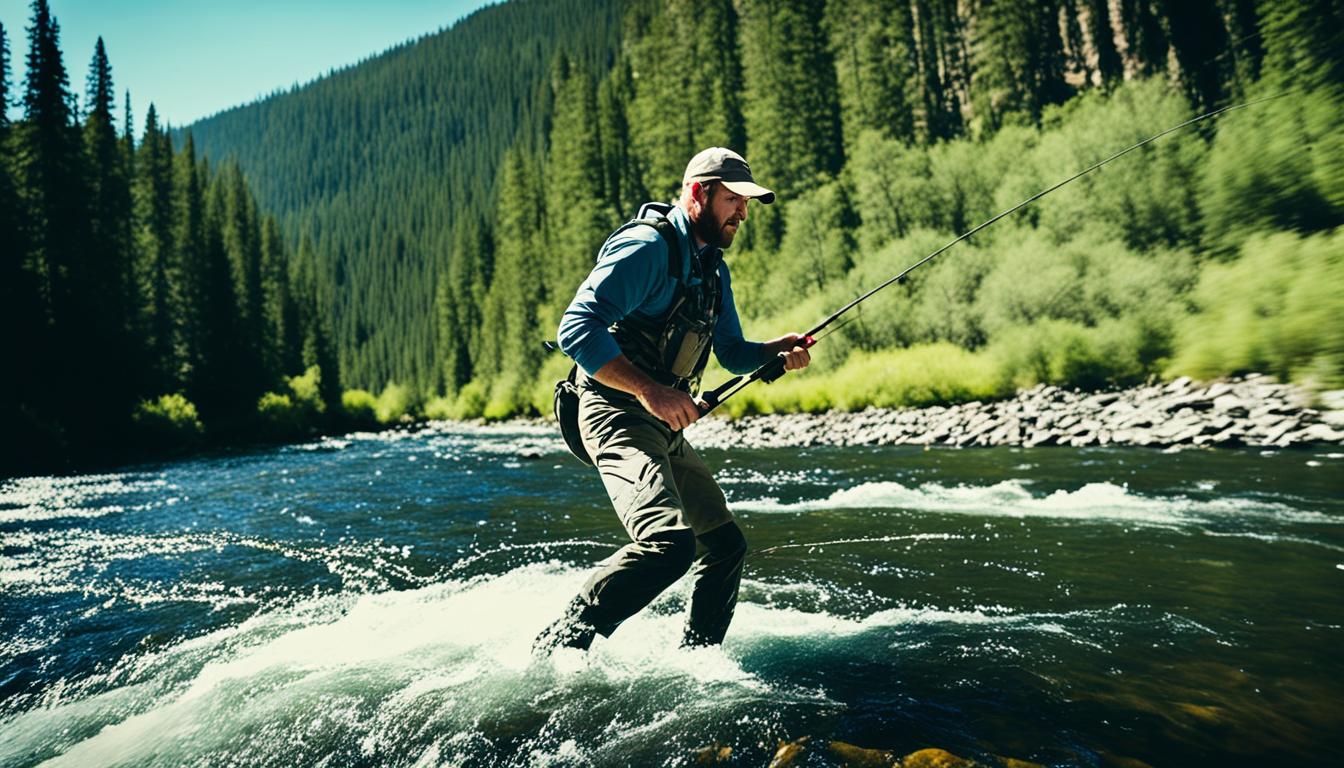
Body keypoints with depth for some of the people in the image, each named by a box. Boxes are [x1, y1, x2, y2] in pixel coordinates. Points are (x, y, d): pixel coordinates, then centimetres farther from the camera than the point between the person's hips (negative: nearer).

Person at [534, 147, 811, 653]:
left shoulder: (714, 270, 17)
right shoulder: (648, 247, -13)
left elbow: (733, 352, 24)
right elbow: (577, 330, -22)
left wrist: (779, 351, 3)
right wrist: (650, 390, -30)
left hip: (666, 429, 10)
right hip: (619, 416, -10)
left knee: (726, 545, 14)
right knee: (669, 541, -28)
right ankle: (559, 646, -12)